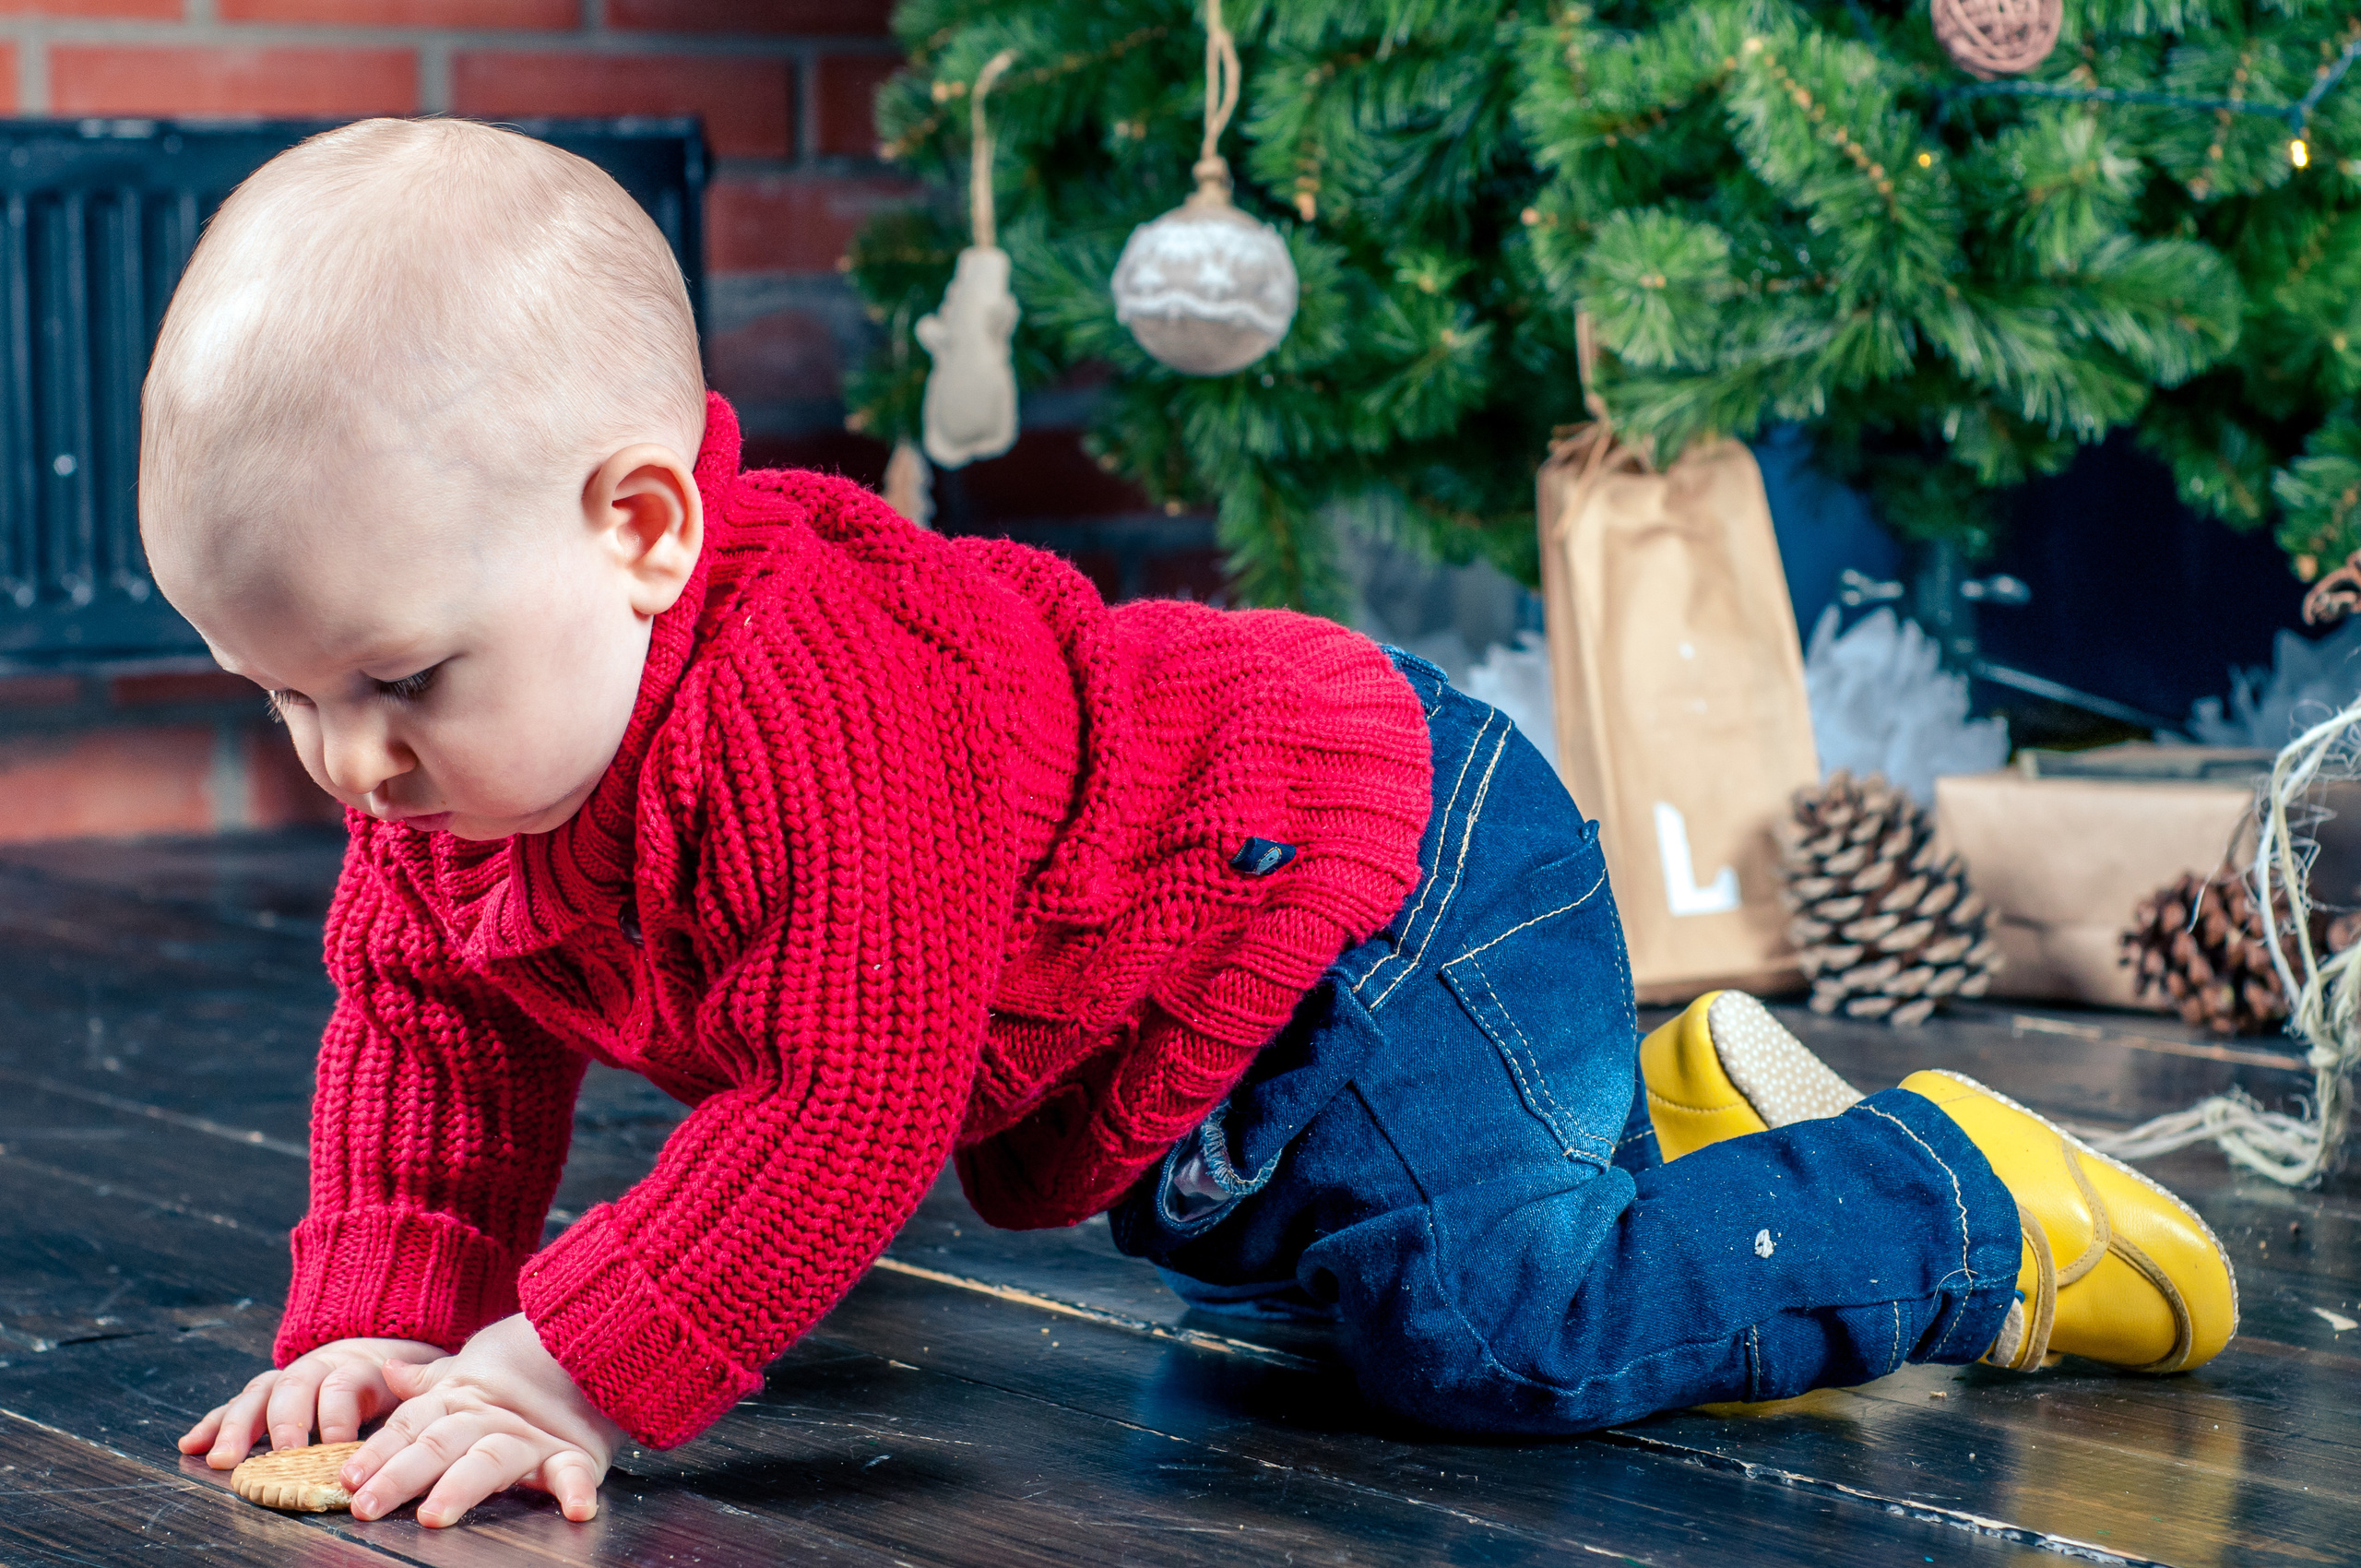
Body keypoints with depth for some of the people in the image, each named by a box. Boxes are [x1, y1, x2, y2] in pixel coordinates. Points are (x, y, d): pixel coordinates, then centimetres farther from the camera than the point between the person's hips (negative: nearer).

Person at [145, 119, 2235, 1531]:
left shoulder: (807, 698, -40)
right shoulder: (469, 745, -10)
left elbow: (848, 1106, -39)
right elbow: (429, 1029, 0)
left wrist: (577, 1373, -38)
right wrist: (386, 1318, -15)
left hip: (1354, 891, -10)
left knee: (1501, 1330, -19)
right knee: (1255, 1256, 30)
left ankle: (1961, 1210, 3)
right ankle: (1673, 1105, 40)